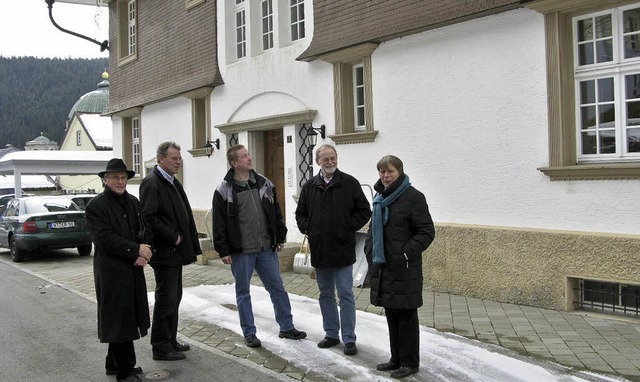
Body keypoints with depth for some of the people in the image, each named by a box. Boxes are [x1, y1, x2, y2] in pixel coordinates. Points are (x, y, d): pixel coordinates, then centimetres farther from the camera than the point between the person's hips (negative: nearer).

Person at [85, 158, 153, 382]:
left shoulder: (133, 202, 12)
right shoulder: (96, 206, -9)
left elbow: (145, 231, 12)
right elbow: (105, 238, -18)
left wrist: (144, 254, -7)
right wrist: (136, 250, -17)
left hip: (134, 271, 7)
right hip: (112, 272, -7)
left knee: (128, 318, 13)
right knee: (119, 319, 0)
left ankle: (114, 363, 28)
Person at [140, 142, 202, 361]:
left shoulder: (173, 182, 16)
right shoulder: (152, 183, -14)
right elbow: (149, 218, -22)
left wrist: (190, 243, 11)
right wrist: (172, 237, -17)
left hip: (176, 251, 10)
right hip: (165, 252, -10)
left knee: (173, 298, 16)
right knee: (166, 299, -2)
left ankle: (170, 341, 28)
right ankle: (161, 348, 8)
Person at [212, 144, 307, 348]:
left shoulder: (264, 184, 6)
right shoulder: (224, 191, -8)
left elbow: (276, 213, 13)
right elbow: (219, 223, -7)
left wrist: (280, 238, 11)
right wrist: (223, 251, -9)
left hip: (267, 249, 4)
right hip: (241, 252, -4)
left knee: (277, 288, 10)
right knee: (243, 292, 8)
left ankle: (287, 327, 23)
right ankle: (249, 333, 21)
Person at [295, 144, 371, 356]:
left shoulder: (350, 183, -4)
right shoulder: (309, 186, 7)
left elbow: (364, 211, 0)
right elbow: (300, 213, 17)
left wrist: (350, 227, -8)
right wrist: (307, 228, 2)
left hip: (343, 249, -4)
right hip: (319, 250, 4)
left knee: (346, 294, -1)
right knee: (325, 294, 14)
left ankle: (349, 339, 7)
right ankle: (331, 334, 26)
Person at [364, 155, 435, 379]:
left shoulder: (413, 197, -11)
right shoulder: (380, 197, 11)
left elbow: (427, 232, -12)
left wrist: (407, 254, -16)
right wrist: (370, 251, 10)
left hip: (404, 269, -7)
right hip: (382, 266, 7)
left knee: (406, 316, 2)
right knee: (391, 314, 14)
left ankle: (410, 362, 14)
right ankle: (396, 359, 27)